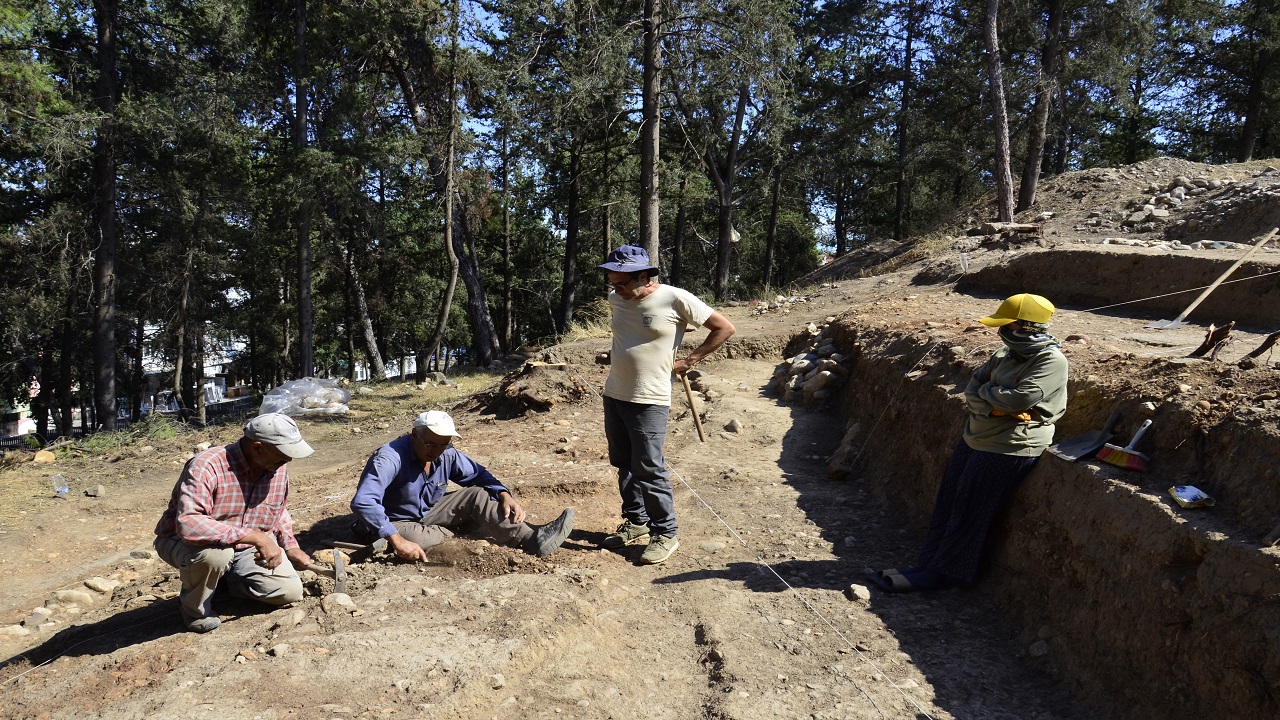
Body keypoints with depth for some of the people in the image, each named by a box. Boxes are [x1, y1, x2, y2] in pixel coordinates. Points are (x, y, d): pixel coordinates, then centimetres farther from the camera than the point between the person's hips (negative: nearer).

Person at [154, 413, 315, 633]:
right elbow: (188, 524, -44)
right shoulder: (207, 466, -31)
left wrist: (290, 547, 0)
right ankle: (195, 608, -6)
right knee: (215, 553, -40)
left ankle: (224, 578, 16)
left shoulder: (278, 469, -8)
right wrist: (256, 537, -45)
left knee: (290, 591, -10)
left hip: (244, 548, 6)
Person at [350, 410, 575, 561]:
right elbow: (363, 502, -39)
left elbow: (478, 474, 5)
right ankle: (461, 530, -8)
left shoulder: (446, 455, -7)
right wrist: (397, 541, -46)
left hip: (428, 514, 6)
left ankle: (532, 538, -24)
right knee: (419, 540, -40)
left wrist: (505, 496, -15)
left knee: (476, 495, -13)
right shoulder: (389, 458, -29)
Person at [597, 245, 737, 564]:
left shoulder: (676, 299, -14)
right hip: (614, 395, 7)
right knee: (624, 465, 15)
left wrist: (688, 361, -6)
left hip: (649, 400, -6)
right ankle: (636, 521, 31)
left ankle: (665, 534, 9)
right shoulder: (617, 299, 4)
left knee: (648, 469, -5)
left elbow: (725, 328, -7)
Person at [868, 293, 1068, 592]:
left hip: (1009, 448, -9)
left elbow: (1018, 399, -26)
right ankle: (928, 564, 20)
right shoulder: (1006, 354, 11)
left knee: (968, 512, -2)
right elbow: (972, 390, 5)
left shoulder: (1051, 361, -14)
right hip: (975, 439, 9)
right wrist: (994, 409, -15)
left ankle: (943, 573, 11)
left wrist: (984, 390, -9)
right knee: (947, 503, 11)